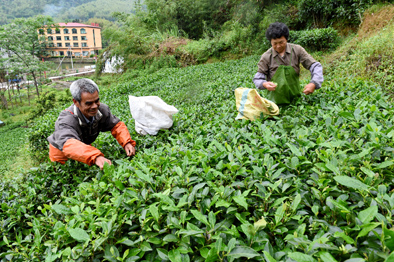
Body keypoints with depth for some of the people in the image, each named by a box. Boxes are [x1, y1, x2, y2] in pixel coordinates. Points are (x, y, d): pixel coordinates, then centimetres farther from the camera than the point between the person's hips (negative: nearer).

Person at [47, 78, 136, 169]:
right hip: (62, 156, -4)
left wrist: (126, 142, -34)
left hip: (84, 148, 5)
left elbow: (116, 125, -13)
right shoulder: (66, 119, -41)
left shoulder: (101, 109, -24)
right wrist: (96, 157, -75)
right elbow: (69, 145, -58)